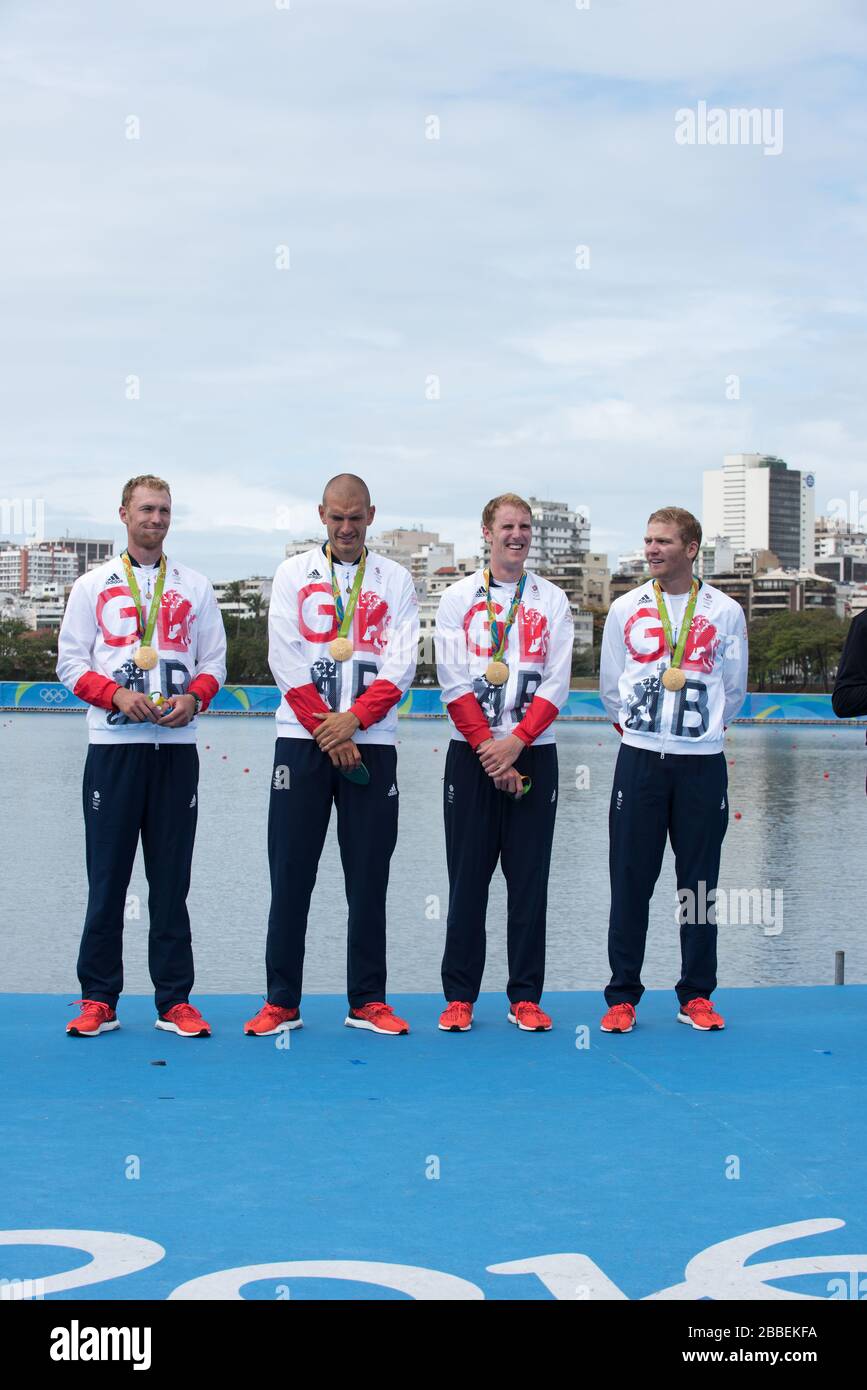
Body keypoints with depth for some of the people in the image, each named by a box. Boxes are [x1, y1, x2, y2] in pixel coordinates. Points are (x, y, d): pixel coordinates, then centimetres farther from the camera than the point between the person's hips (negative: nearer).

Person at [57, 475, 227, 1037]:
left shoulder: (196, 587, 13)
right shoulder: (93, 586, 10)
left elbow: (214, 661, 11)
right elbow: (71, 661, 5)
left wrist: (192, 699, -9)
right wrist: (117, 695, -12)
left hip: (177, 744, 1)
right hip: (114, 744, -1)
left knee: (172, 877, 3)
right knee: (107, 875, -1)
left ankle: (175, 1000, 7)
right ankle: (99, 999, 6)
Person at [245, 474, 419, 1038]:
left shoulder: (395, 580, 9)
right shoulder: (293, 574, 8)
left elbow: (401, 664, -1)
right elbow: (286, 659, -2)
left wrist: (353, 718, -14)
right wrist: (327, 730, -10)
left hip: (371, 742, 1)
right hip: (302, 740, 0)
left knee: (369, 877, 3)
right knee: (291, 875, -1)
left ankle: (367, 1000, 10)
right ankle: (282, 1002, 6)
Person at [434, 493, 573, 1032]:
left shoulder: (552, 601, 8)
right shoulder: (458, 598, 6)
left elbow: (556, 684, 0)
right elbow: (454, 684, -2)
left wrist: (515, 743, -12)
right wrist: (488, 749, -11)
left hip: (533, 753, 1)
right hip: (471, 755, -1)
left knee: (530, 879, 2)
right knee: (468, 876, 1)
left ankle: (526, 997, 8)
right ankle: (459, 997, 7)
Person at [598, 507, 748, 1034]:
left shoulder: (726, 612, 3)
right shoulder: (626, 609, 5)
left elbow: (734, 690, 12)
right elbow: (610, 686, 13)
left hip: (703, 763, 0)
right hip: (639, 761, 0)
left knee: (700, 884, 4)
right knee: (630, 882, 1)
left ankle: (697, 996, 14)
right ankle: (622, 997, 8)